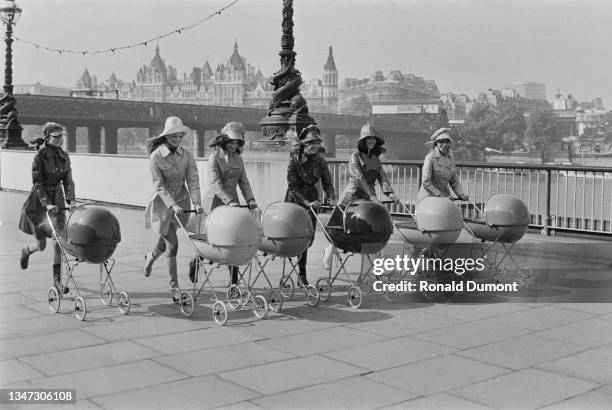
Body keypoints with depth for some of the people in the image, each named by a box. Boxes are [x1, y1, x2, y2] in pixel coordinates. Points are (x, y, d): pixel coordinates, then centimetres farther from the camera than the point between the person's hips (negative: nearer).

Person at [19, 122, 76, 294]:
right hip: (38, 201, -4)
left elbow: (68, 181, 1)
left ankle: (57, 281, 0)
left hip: (57, 199, 4)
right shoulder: (40, 156, -13)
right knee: (40, 245, 1)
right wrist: (47, 204, -27)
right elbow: (37, 183, -17)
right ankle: (26, 251, 38)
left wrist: (71, 200, -15)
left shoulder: (64, 156, 3)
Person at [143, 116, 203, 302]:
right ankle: (174, 287, -1)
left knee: (165, 241, 17)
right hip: (163, 203, -4)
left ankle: (150, 257, 51)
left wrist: (196, 202, -21)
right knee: (172, 244, -9)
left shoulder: (187, 156, -2)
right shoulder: (155, 157, -12)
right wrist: (173, 205, -27)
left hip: (181, 202, 4)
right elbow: (159, 186, -15)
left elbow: (193, 180, -6)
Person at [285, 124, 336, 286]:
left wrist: (331, 198, -22)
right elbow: (293, 186, -19)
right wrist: (307, 203, -29)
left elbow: (327, 183, -2)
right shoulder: (294, 160, -14)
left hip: (311, 201, 4)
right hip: (294, 201, -3)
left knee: (308, 237, 2)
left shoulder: (321, 162, -2)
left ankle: (301, 274, 19)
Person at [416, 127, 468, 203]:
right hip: (428, 197, -6)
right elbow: (426, 183, -17)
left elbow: (454, 181, 13)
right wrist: (440, 195, -19)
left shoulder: (450, 158, 8)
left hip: (444, 196, 6)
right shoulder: (430, 158, -12)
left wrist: (461, 194, -2)